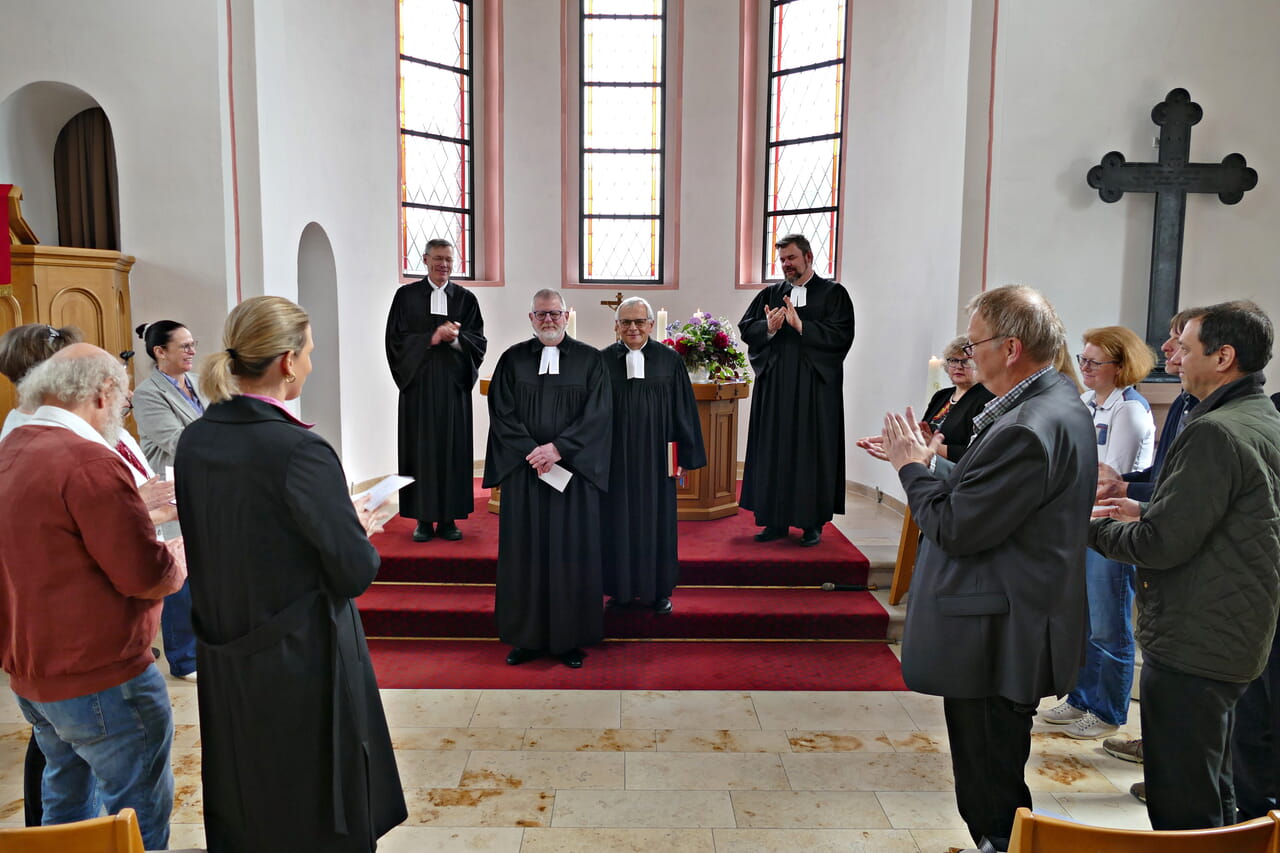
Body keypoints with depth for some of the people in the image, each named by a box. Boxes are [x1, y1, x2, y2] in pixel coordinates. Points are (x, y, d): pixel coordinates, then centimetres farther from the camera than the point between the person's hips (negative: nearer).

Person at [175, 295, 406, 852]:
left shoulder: (194, 440, -3)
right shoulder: (299, 451, -25)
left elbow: (223, 541, 8)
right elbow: (356, 573, -20)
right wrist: (358, 528, 0)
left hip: (224, 665, 7)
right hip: (302, 665, -7)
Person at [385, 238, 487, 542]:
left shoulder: (466, 298, 8)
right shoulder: (406, 295, 5)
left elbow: (478, 341, 4)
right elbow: (396, 339, -2)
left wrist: (454, 339, -15)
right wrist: (432, 338, -13)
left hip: (454, 385, 1)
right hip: (418, 383, -1)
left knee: (453, 448, 1)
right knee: (421, 448, 0)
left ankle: (449, 518, 9)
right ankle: (423, 518, 7)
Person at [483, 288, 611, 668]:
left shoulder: (590, 360, 3)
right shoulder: (512, 360, 6)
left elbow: (597, 414, -5)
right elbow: (502, 414, 0)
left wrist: (558, 448, -15)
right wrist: (534, 453, -12)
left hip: (573, 473, -1)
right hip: (524, 473, 1)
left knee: (571, 553, 3)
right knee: (525, 553, 5)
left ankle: (570, 639, 13)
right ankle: (527, 637, 16)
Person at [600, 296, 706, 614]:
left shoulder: (670, 360, 0)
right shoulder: (603, 361, 1)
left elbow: (684, 410, 2)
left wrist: (685, 456, 0)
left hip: (655, 457, 0)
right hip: (615, 457, 0)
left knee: (656, 520, 7)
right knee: (618, 522, 7)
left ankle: (658, 591, 20)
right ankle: (622, 589, 20)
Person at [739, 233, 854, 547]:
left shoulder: (833, 293, 2)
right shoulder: (771, 294, 14)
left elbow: (842, 335, -10)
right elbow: (746, 328, 7)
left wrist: (801, 325, -17)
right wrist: (769, 327, -12)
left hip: (815, 389, -3)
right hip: (775, 388, 4)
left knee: (812, 452, 1)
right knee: (774, 451, 5)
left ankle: (812, 523, 11)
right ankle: (776, 521, 13)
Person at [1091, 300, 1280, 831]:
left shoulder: (1216, 431, -21)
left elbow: (1162, 544, -22)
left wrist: (1094, 529, -6)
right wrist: (1148, 509, 12)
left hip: (1192, 647, -10)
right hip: (1234, 641, 10)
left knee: (1180, 808, 1)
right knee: (1210, 795, 24)